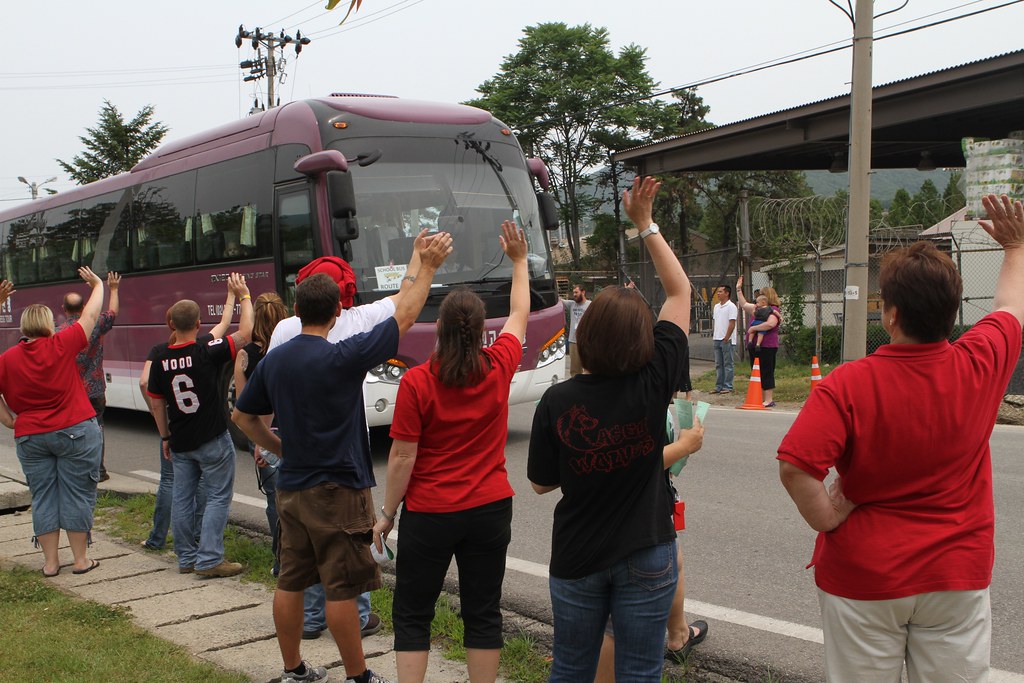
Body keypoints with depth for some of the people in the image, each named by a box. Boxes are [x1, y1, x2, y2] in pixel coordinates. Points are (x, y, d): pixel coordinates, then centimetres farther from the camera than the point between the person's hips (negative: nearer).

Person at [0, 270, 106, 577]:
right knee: (77, 494, 6)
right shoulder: (62, 345, -9)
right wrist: (98, 285, 16)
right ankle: (81, 559, 11)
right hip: (75, 431, -3)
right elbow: (91, 315, 2)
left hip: (30, 437, 3)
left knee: (43, 497, 11)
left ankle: (50, 562, 14)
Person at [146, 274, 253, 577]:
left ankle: (186, 558, 21)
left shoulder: (161, 361, -1)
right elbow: (244, 334, -15)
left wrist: (165, 437, 19)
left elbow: (157, 403, 7)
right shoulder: (207, 353, -17)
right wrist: (244, 296, -4)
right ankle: (209, 560, -1)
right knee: (218, 497, 3)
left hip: (179, 443, 5)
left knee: (182, 497, 13)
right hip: (212, 439, -5)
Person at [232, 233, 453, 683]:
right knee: (342, 588, 2)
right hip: (336, 490, -7)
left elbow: (242, 417, 14)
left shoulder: (273, 361, 3)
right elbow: (404, 317, -12)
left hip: (290, 488, 7)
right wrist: (427, 266, -3)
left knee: (290, 581, 14)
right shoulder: (341, 358, -17)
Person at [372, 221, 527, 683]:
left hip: (428, 513, -3)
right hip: (490, 509, 3)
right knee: (483, 613, 12)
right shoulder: (498, 368, -5)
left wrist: (386, 513, 0)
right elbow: (519, 314, 13)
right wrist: (519, 261, 24)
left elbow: (403, 458, -12)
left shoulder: (416, 382, -15)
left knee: (412, 615, 10)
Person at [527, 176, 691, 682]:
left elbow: (541, 482, -3)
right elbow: (679, 291, -3)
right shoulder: (653, 382, -15)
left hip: (576, 558, 1)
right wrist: (644, 223, 0)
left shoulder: (557, 401, -16)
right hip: (646, 554, -1)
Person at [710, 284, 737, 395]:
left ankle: (728, 387, 0)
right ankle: (718, 386, 15)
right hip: (716, 339, 8)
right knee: (718, 364, 10)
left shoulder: (731, 306, -8)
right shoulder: (716, 306, 16)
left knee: (728, 364, -3)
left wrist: (726, 338, -16)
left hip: (727, 340, -8)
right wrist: (713, 334, 12)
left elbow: (732, 324, -13)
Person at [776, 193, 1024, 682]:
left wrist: (828, 519, -13)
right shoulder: (979, 366, -10)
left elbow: (794, 467, -30)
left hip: (863, 576, -2)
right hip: (958, 577, 3)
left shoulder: (848, 384, -21)